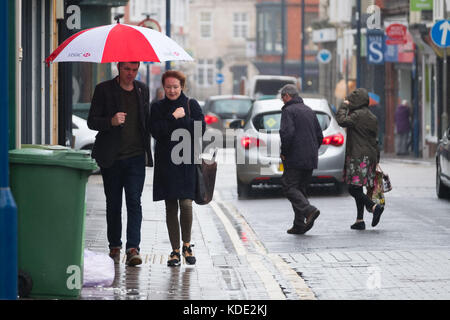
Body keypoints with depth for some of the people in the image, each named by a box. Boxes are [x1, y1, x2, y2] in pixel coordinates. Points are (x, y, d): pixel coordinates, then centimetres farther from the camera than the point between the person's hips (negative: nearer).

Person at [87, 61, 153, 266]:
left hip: (136, 157, 1)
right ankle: (114, 247, 19)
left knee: (134, 201, -9)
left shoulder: (142, 90, 11)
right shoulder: (104, 89, 0)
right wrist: (111, 121, -22)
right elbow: (92, 121, -3)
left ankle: (133, 249, -14)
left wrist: (146, 149, 14)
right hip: (111, 157, -1)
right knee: (113, 204, 7)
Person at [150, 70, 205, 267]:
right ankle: (175, 251, 9)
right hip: (166, 163, 1)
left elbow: (200, 129, -3)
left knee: (186, 204, -11)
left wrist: (181, 119, -9)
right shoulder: (157, 107, 8)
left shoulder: (191, 105, 8)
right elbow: (156, 132, -6)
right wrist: (173, 118, -11)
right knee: (171, 208, 2)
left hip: (187, 161, -1)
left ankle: (186, 244, 9)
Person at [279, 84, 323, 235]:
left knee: (289, 186, -5)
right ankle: (299, 225, 8)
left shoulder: (288, 110, -8)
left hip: (295, 159, -8)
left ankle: (309, 211, -24)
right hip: (310, 160, 8)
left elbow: (287, 133, -21)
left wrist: (284, 153, -10)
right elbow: (320, 136, 18)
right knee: (300, 188, 12)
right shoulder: (309, 111, 18)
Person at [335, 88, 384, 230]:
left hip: (358, 157, -9)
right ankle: (360, 220, 12)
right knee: (358, 189, 12)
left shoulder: (358, 114, -12)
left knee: (353, 189, -8)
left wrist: (344, 106, -6)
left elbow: (342, 121, -22)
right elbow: (375, 140, 17)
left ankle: (374, 207, -22)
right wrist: (376, 159, 21)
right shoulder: (372, 117, 14)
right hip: (370, 156, 9)